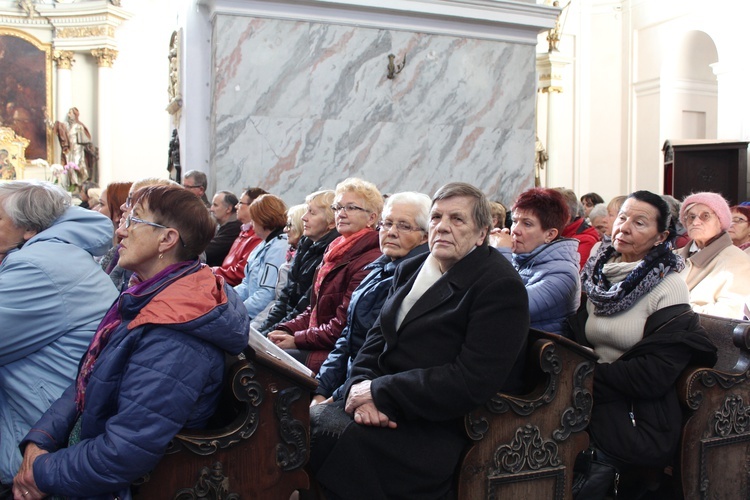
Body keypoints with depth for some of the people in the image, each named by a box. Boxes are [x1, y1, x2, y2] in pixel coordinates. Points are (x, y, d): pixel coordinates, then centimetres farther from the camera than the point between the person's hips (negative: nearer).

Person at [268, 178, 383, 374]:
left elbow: (345, 326, -19)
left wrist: (297, 339, -12)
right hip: (319, 346, 9)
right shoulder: (336, 252, 15)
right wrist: (287, 329, 2)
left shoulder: (369, 261, -17)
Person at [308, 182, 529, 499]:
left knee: (324, 434, -25)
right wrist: (361, 385, -11)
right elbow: (377, 339, 11)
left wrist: (380, 391, -17)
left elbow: (471, 382, -19)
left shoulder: (500, 286, -11)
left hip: (444, 427, -7)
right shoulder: (411, 269, 14)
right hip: (387, 410, 7)